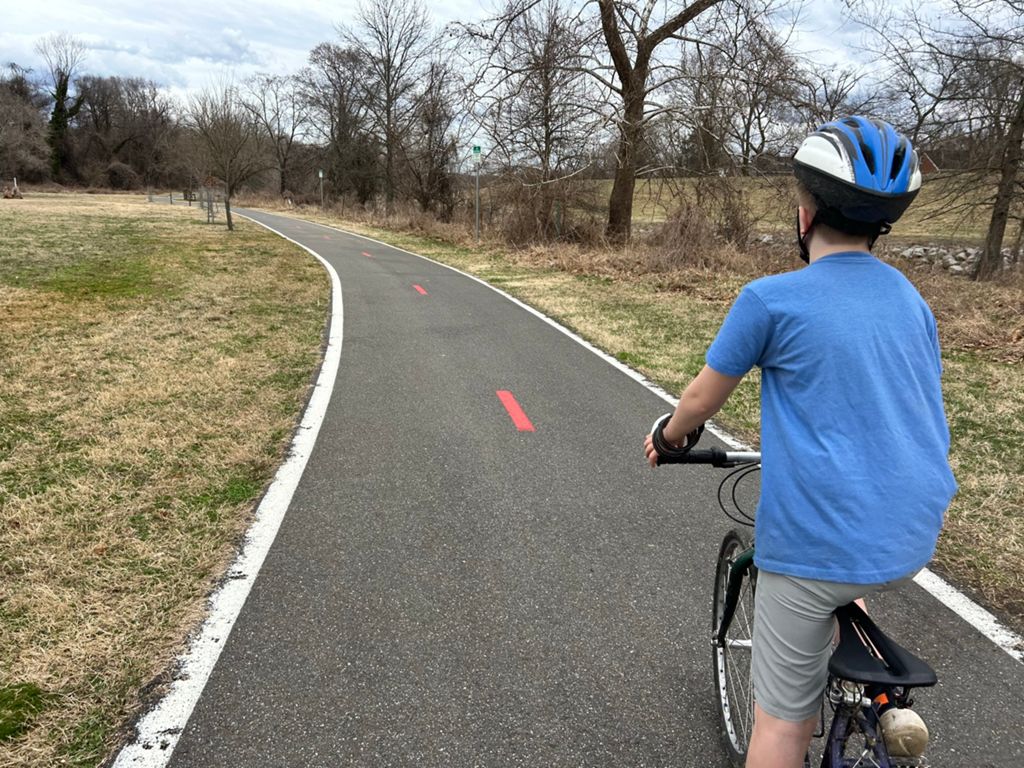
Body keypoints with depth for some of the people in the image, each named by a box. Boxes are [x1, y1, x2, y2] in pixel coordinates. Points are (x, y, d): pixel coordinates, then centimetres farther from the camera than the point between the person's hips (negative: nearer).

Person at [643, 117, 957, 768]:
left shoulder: (772, 299, -11)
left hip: (816, 541, -6)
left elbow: (700, 403, -1)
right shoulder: (913, 300, 7)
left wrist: (668, 438, 22)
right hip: (913, 538, 7)